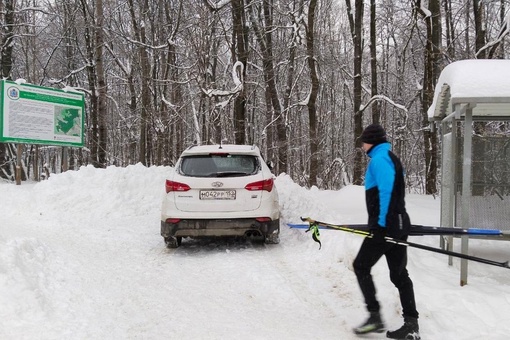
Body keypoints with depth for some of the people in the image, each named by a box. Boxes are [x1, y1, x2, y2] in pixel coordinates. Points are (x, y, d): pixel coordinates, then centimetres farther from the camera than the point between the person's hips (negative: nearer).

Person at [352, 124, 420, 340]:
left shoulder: (379, 159, -11)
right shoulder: (391, 158, 19)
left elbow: (386, 192, -21)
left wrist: (382, 222, -20)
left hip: (385, 226, -9)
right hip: (399, 224, 10)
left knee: (361, 266, 3)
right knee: (399, 274, 9)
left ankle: (375, 316, 1)